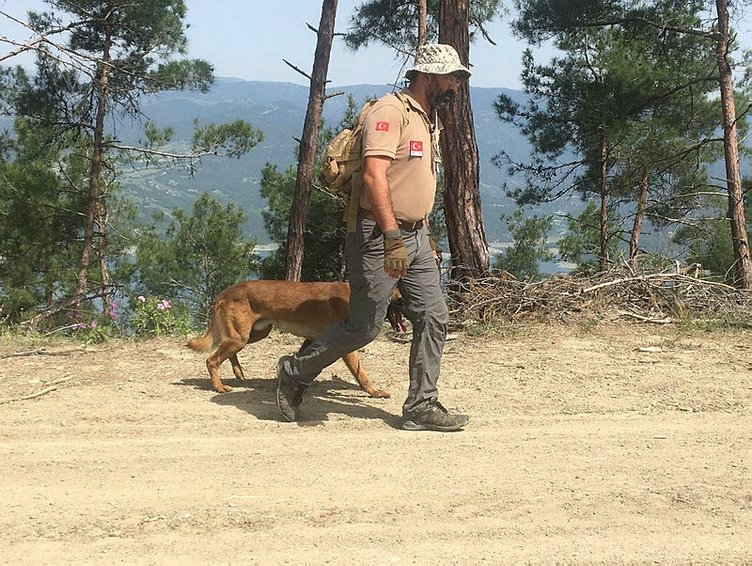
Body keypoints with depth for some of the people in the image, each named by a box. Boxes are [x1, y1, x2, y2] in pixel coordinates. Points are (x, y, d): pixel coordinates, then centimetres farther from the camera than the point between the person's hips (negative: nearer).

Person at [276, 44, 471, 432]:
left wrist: (425, 234, 24)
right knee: (364, 326, -1)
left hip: (415, 237, 9)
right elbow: (375, 175, -24)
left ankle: (421, 405, 10)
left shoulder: (430, 120, 17)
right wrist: (393, 237, -30)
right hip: (380, 237, -9)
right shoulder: (390, 111, -13)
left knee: (433, 319, 3)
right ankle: (295, 372, 18)